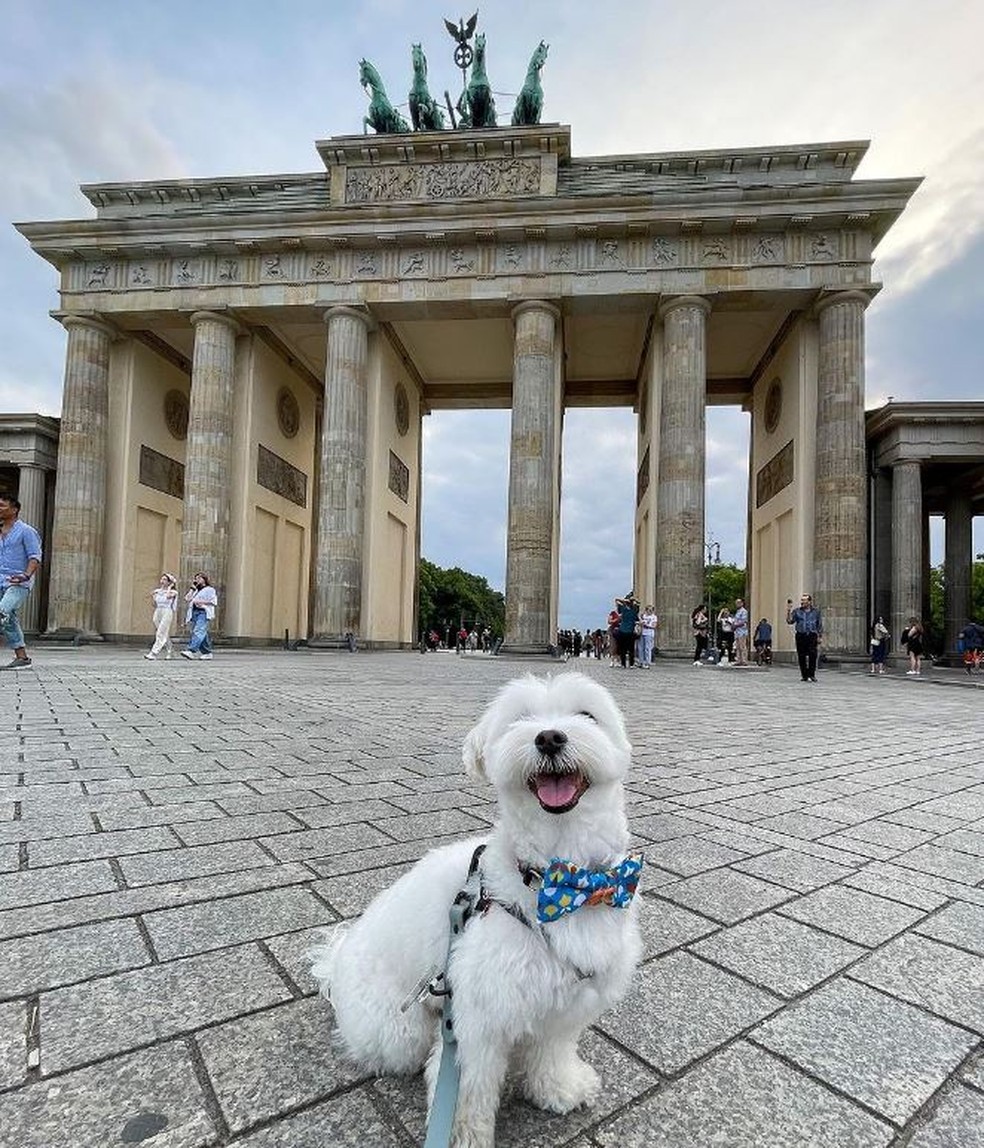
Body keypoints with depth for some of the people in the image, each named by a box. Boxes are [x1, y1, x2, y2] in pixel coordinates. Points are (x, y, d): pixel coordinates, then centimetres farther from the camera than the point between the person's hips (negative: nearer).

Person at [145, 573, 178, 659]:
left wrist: (169, 587, -6)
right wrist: (152, 596, 5)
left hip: (167, 613, -6)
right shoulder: (158, 591, 15)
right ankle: (168, 653, 21)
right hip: (158, 612, 6)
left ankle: (153, 654, -18)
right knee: (165, 635, 10)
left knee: (161, 634, -12)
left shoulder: (173, 592, 3)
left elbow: (168, 596, -20)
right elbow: (154, 604, 19)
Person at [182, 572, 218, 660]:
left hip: (203, 613, -7)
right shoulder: (195, 590, 28)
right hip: (194, 612, 7)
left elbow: (214, 602, -4)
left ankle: (191, 651, -34)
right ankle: (207, 653, 8)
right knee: (202, 634, 3)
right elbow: (187, 598, 15)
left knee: (198, 632, -21)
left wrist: (201, 602, -11)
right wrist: (193, 588, 17)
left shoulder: (210, 589, 7)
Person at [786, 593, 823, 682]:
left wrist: (820, 637, 6)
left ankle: (811, 675, -5)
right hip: (800, 636, 1)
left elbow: (820, 625, 11)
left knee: (812, 655, -12)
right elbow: (790, 621, -3)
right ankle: (804, 675, 11)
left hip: (812, 636, -1)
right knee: (801, 657, 2)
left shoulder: (816, 612, 8)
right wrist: (788, 611, -15)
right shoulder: (797, 611, 8)